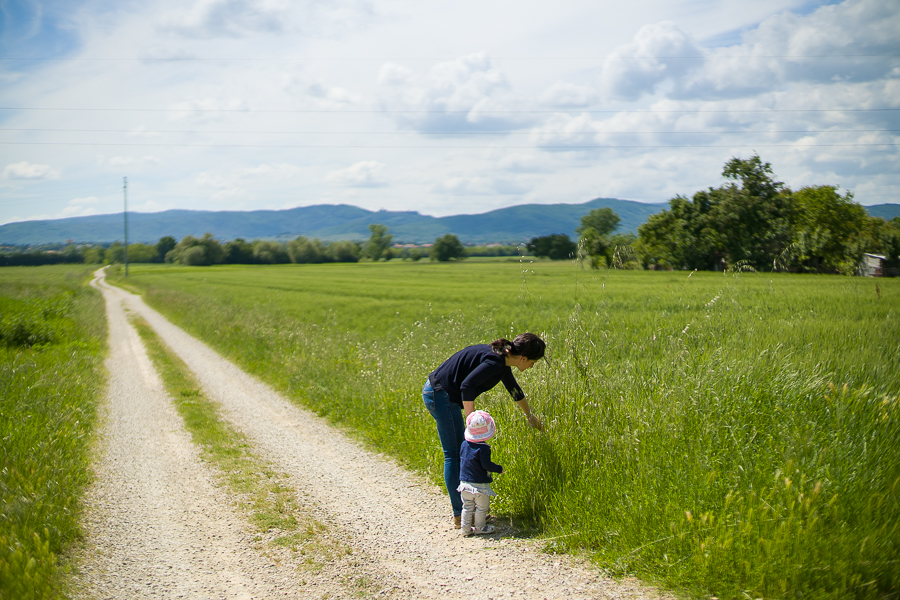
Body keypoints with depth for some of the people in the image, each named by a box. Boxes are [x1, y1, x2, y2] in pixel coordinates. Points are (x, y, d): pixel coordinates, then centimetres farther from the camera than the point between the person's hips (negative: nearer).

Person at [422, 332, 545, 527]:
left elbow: (514, 389, 28)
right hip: (441, 394, -10)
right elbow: (467, 385, -28)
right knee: (453, 455, -5)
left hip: (435, 391, 10)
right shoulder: (495, 362, -20)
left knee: (459, 453, 15)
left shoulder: (502, 360, 11)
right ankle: (460, 515, 0)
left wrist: (530, 415, 42)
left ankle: (465, 506, 22)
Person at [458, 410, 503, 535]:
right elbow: (486, 464, -22)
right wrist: (499, 468, -8)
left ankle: (465, 528, 19)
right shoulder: (483, 448, -19)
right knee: (482, 507, 9)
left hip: (464, 482, 6)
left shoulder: (464, 445, 2)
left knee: (467, 507, 15)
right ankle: (479, 528, 17)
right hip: (480, 484, -6)